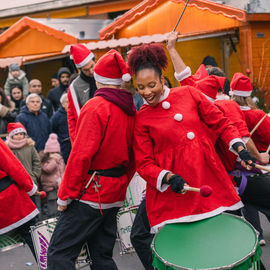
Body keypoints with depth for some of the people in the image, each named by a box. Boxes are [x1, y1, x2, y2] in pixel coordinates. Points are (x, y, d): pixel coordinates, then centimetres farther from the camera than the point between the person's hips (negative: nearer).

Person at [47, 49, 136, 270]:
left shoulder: (96, 107, -14)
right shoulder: (130, 109, 10)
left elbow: (82, 155, -19)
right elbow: (133, 156, 16)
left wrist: (65, 195, -12)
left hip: (91, 192, -8)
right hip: (114, 197, 8)